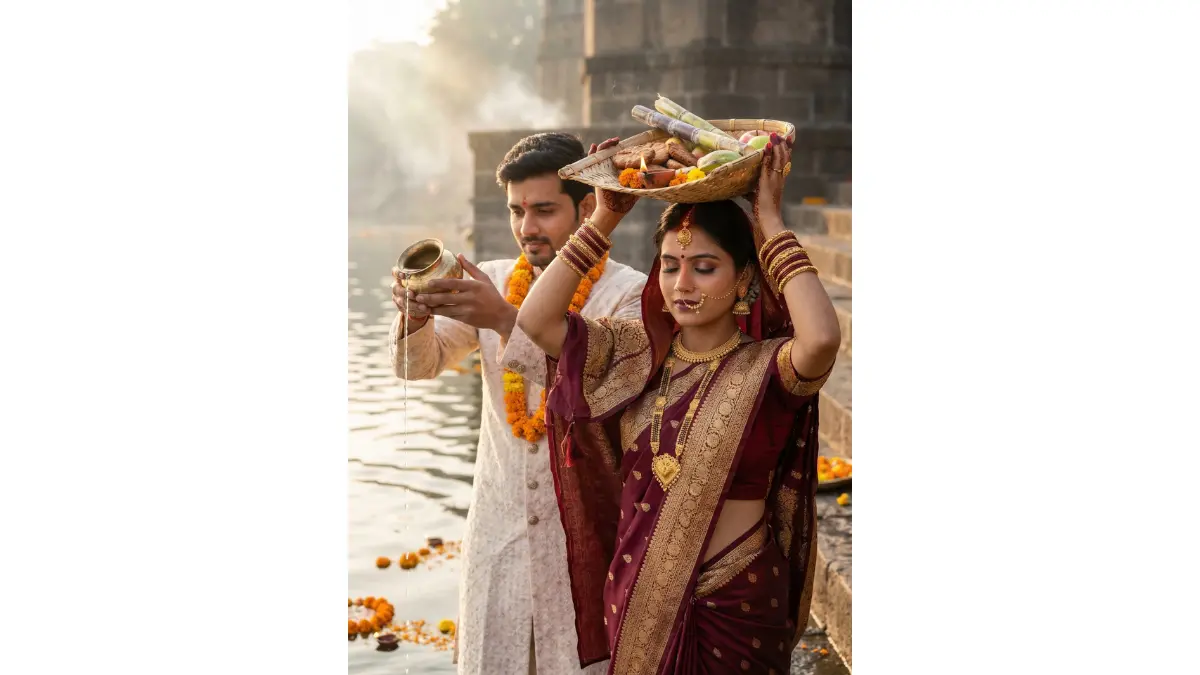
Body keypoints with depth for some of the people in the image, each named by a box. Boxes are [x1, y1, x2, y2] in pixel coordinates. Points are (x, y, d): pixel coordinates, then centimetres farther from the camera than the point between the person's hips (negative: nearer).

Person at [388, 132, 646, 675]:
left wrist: (507, 319, -35)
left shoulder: (629, 293, -8)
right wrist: (415, 315, -23)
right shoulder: (492, 283, 5)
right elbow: (418, 365, -1)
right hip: (497, 523, 4)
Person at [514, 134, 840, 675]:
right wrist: (604, 220, -8)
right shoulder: (636, 352, 1)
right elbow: (536, 320, -8)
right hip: (635, 596, 4)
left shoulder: (767, 366, -12)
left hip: (736, 604, -3)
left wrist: (769, 221, -24)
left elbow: (823, 337, -34)